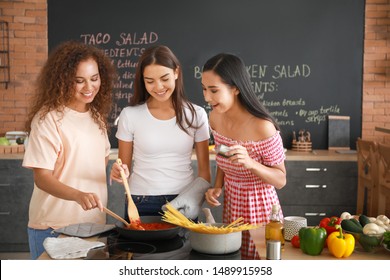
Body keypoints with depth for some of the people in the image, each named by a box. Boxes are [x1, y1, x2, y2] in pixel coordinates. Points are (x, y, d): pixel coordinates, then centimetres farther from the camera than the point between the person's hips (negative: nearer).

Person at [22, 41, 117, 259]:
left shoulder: (97, 115, 7)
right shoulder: (47, 119, -13)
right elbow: (42, 177, -16)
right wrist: (78, 195, -33)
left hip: (95, 223, 6)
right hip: (53, 229, -6)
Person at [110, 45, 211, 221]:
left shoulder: (195, 114, -1)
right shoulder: (130, 115, -3)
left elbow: (204, 171, 2)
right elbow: (125, 168, 5)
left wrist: (194, 198, -14)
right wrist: (119, 173, -16)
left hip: (183, 205, 1)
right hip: (141, 204, 0)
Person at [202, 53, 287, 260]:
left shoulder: (262, 127, -26)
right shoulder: (215, 118, -6)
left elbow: (281, 180, -16)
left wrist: (250, 163, -33)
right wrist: (217, 188, -6)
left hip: (259, 210, -6)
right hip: (231, 207, 6)